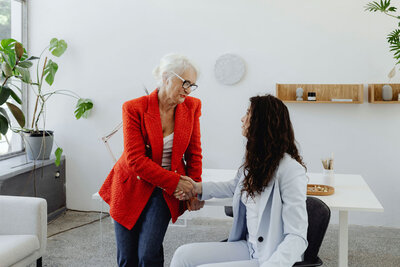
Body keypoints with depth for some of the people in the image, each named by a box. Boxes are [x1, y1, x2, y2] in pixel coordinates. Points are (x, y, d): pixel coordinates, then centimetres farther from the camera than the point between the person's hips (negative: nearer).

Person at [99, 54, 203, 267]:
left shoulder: (192, 107, -5)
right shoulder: (134, 109, -16)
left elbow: (194, 153, 6)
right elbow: (135, 160, -20)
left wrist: (193, 189, -1)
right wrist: (174, 181, -22)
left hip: (164, 193, 2)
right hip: (131, 187, -1)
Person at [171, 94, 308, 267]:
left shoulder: (291, 170, -20)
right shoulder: (253, 162, 6)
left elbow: (297, 237, -22)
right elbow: (234, 186, 29)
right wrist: (199, 188, 20)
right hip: (248, 246, 8)